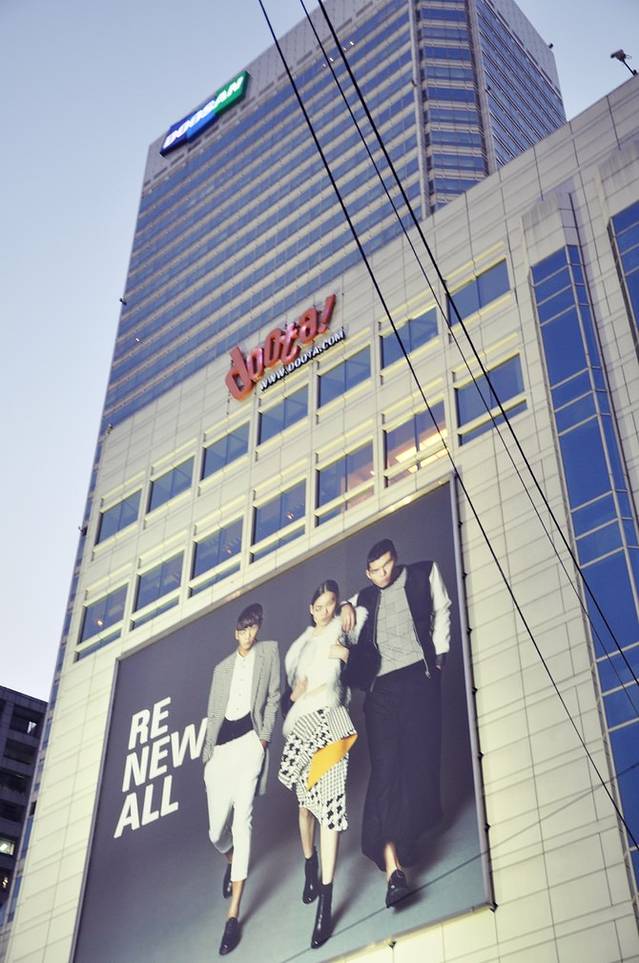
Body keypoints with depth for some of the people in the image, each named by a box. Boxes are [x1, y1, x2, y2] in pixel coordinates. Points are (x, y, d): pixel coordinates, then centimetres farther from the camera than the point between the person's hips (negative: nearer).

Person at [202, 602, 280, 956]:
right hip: (220, 747, 4)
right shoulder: (222, 667, 22)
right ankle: (231, 860, 41)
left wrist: (264, 739, -6)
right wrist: (207, 755, 9)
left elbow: (274, 697, 5)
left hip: (249, 740, -4)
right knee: (216, 831, 3)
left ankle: (233, 915, -18)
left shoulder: (269, 651, 13)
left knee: (242, 821, -17)